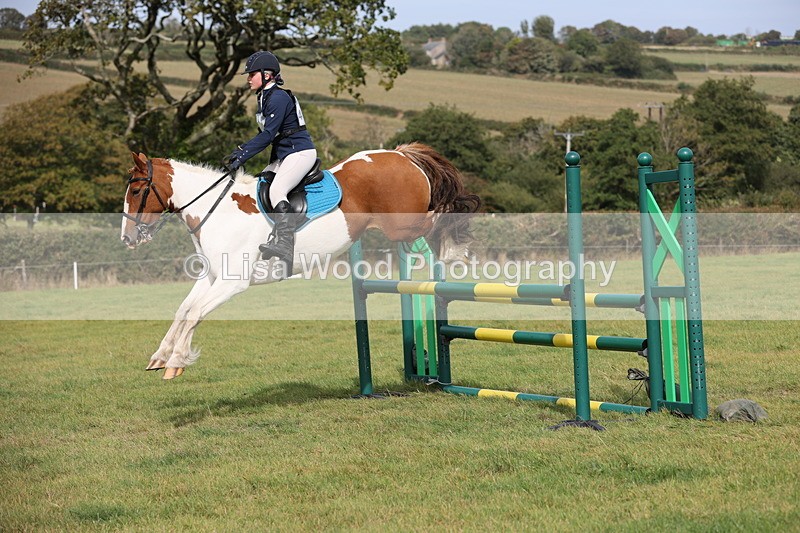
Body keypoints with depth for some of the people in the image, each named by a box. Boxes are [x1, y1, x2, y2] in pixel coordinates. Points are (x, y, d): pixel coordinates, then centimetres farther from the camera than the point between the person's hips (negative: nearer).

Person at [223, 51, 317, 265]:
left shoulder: (278, 98, -16)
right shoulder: (264, 99, 14)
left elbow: (268, 135, -23)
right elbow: (263, 134, 18)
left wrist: (241, 157, -25)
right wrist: (238, 152, 7)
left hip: (300, 152, -11)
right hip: (283, 155, 11)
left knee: (276, 190, -28)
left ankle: (284, 244, -38)